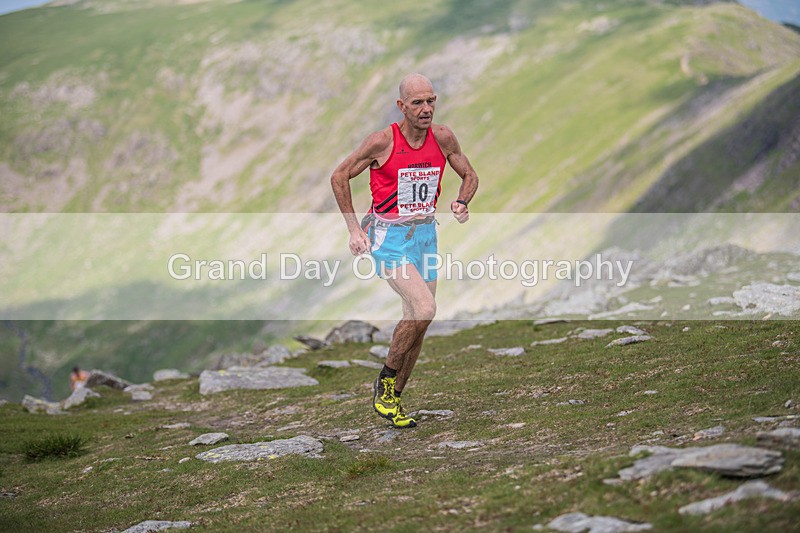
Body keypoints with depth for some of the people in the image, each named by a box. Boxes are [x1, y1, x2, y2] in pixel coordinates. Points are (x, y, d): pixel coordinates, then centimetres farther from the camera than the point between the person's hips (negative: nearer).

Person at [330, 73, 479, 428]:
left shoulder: (443, 138, -3)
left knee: (417, 322, 8)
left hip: (426, 233, 6)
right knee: (423, 309, -23)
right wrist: (354, 229, -6)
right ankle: (384, 383, -3)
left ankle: (392, 398, 24)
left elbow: (469, 176, 13)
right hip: (389, 236, -6)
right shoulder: (383, 141, -15)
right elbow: (339, 177, -3)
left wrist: (461, 203, -9)